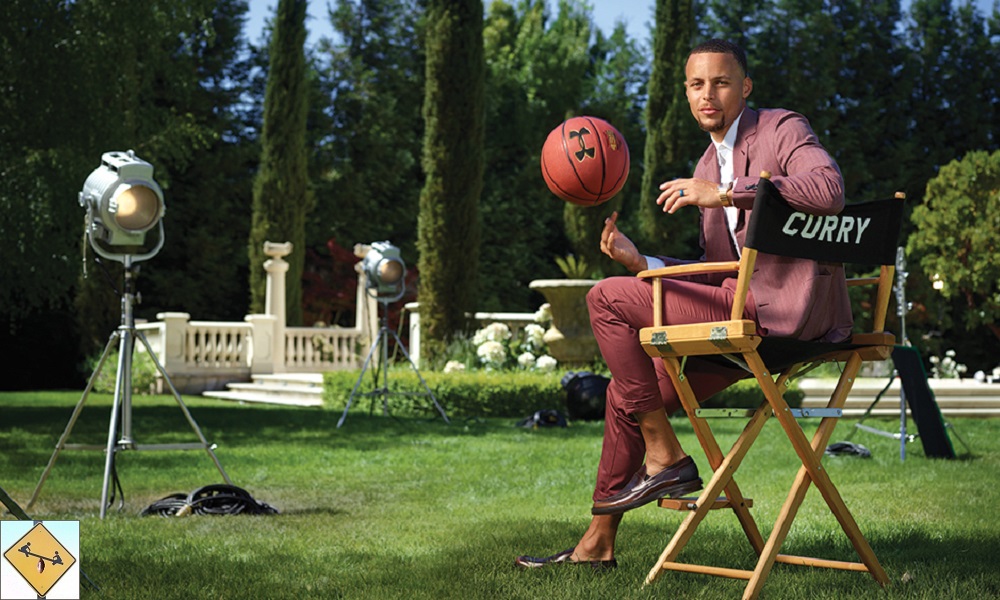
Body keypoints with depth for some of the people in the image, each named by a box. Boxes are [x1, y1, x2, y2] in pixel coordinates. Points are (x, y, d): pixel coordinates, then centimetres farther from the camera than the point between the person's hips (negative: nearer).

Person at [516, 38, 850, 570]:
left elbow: (828, 190, -24)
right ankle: (597, 543, 19)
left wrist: (727, 192, -22)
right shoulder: (708, 166, 21)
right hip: (743, 303, 9)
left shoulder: (783, 129, -2)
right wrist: (641, 262, 2)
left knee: (608, 299, -12)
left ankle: (665, 457, -6)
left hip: (785, 303, -9)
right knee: (627, 390, 9)